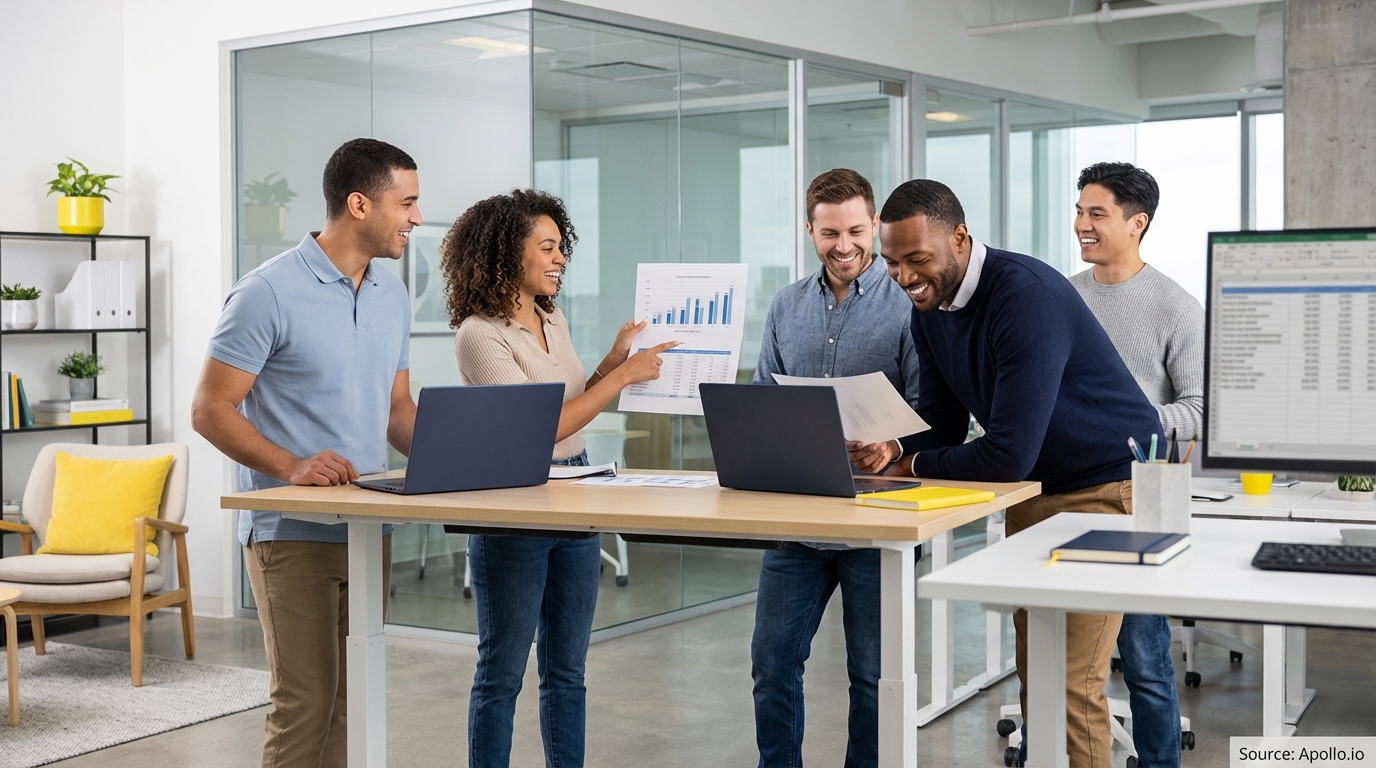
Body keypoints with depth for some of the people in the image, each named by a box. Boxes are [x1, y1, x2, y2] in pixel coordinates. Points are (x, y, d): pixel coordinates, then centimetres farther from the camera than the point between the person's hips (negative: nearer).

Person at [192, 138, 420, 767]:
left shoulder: (393, 296, 11)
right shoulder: (268, 294, -12)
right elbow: (210, 409, -11)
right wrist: (290, 467, -24)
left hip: (368, 527, 7)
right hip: (292, 533, -7)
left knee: (352, 702, 12)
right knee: (306, 705, -6)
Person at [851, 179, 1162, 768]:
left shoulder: (1026, 295, -26)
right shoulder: (929, 309, 1)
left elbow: (1009, 455, -30)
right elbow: (940, 426, 5)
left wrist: (913, 466, -17)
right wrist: (890, 449, -16)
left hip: (1109, 485, -8)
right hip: (1033, 490, 8)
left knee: (1070, 681, -12)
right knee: (1032, 671, 11)